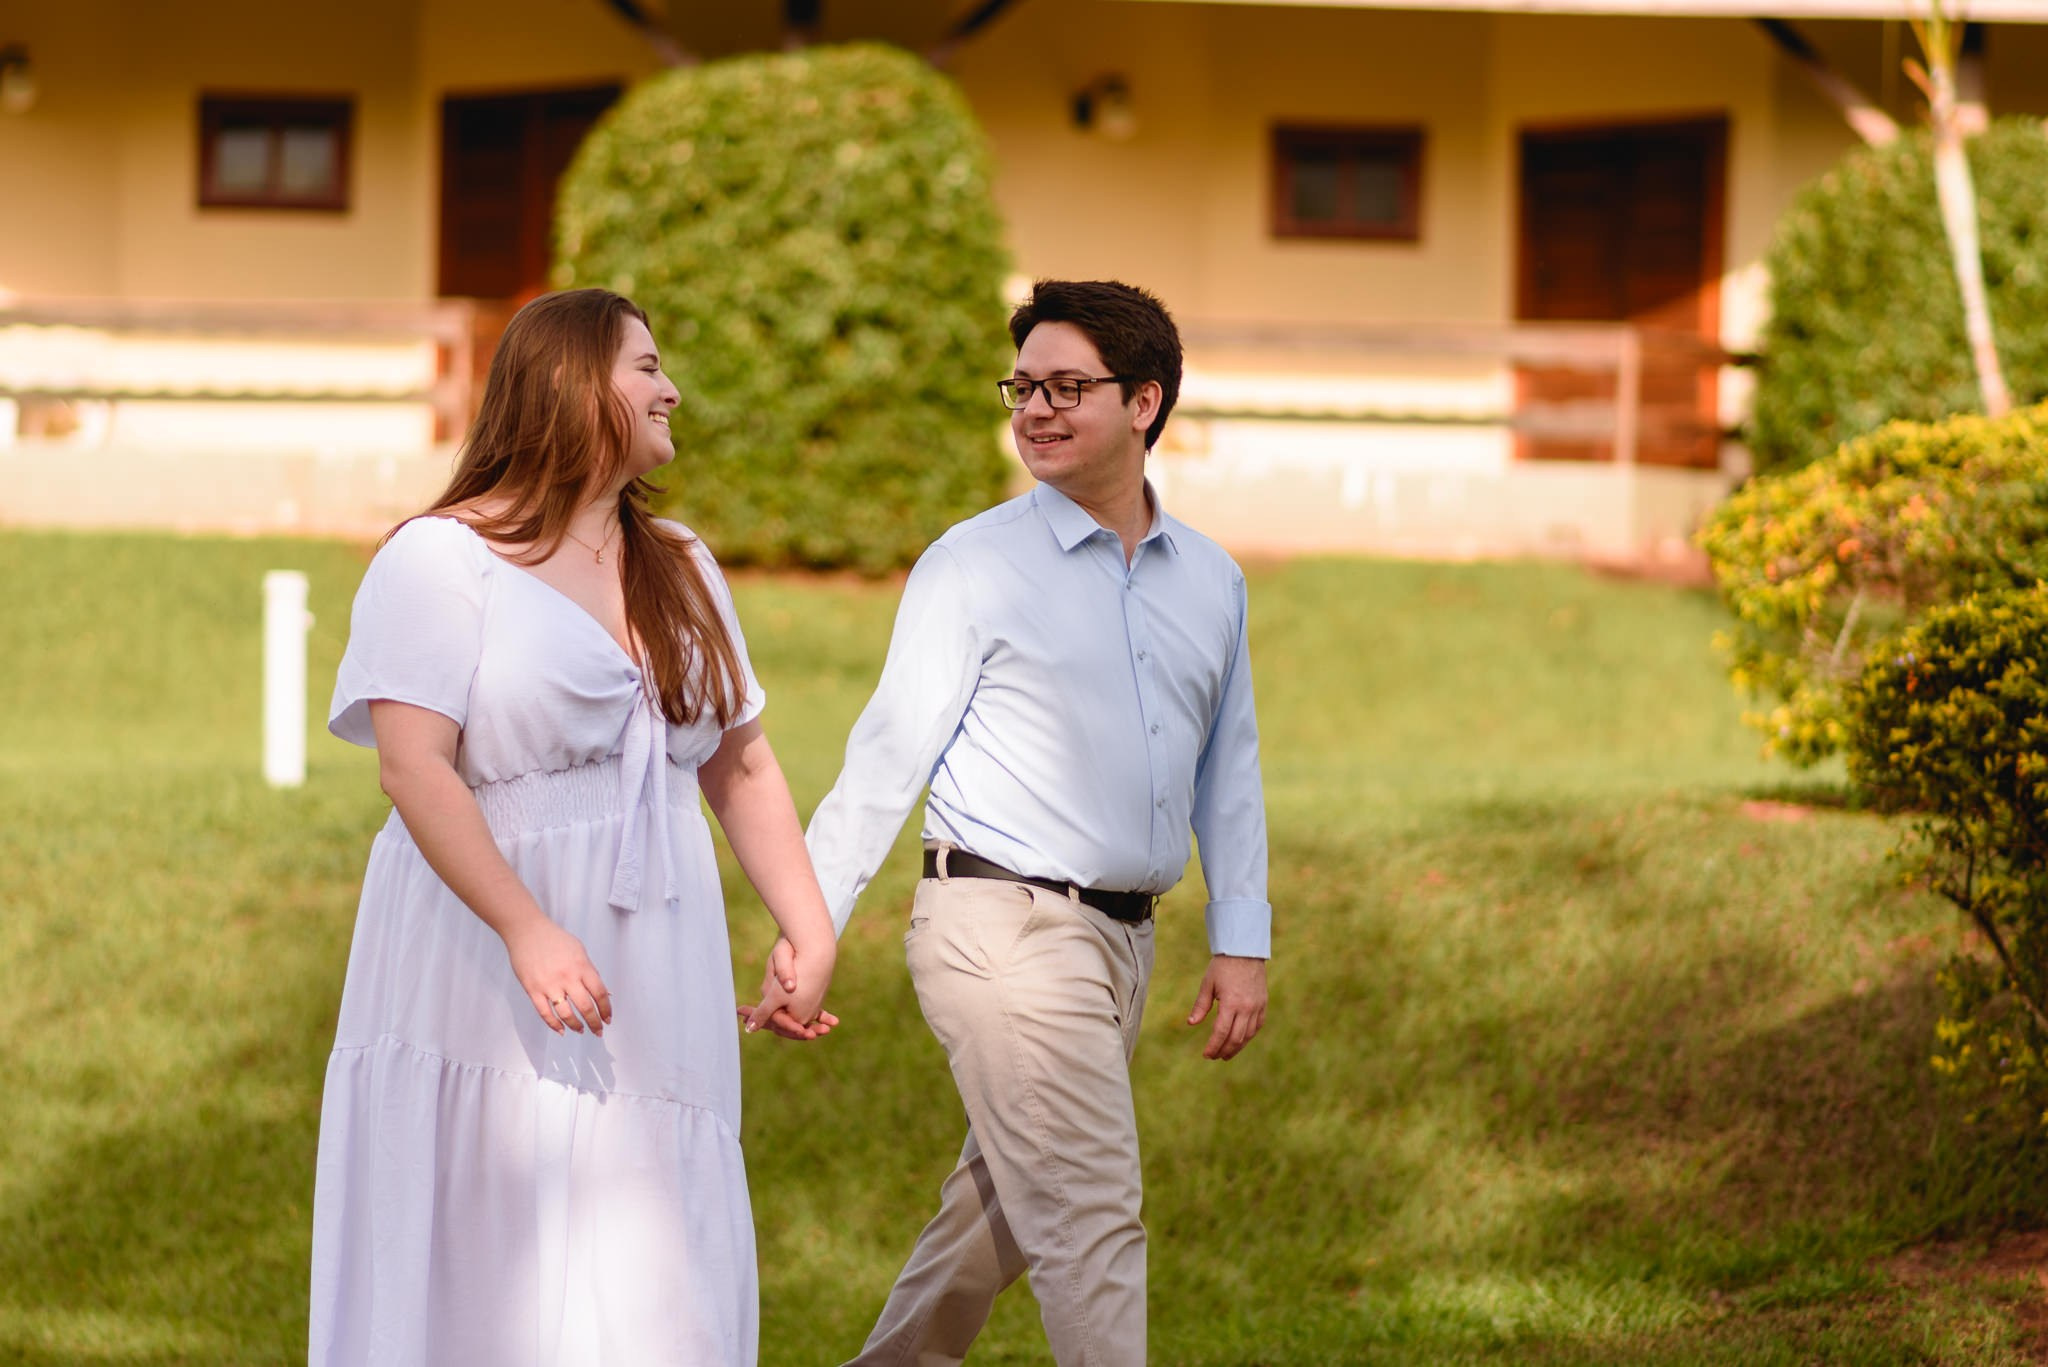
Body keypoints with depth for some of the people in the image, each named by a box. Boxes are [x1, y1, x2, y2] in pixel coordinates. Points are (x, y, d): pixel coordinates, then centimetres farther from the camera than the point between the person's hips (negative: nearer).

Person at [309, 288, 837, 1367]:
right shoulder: (445, 559, -5)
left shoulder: (681, 571, 17)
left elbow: (741, 768, 22)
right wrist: (529, 933, -26)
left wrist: (809, 932, 9)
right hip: (486, 985, -6)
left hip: (653, 988, 6)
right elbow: (412, 764, -16)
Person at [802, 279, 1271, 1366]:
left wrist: (1242, 942, 12)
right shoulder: (974, 566, -5)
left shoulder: (1208, 580, 12)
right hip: (1003, 929, -6)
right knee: (1092, 1225, -9)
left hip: (1119, 942, 6)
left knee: (1002, 1213, 15)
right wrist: (806, 939, -10)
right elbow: (887, 758, -6)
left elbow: (1228, 770, 18)